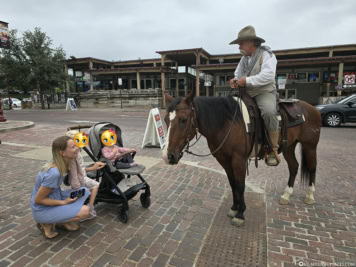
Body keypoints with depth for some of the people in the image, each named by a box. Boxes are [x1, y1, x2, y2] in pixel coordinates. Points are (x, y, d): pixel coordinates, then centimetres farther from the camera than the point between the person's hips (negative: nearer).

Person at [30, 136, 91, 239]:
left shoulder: (62, 164, -6)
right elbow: (38, 200, -22)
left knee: (85, 191, -3)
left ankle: (63, 221, 7)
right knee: (85, 211, -18)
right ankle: (46, 224, -1)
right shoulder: (53, 172, -32)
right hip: (42, 210, -8)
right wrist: (64, 202, -16)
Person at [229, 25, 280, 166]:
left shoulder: (266, 54, -6)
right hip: (246, 93, 8)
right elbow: (238, 74, 23)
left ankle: (273, 150, -21)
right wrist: (235, 80, -1)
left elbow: (268, 75, -21)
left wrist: (247, 80, -25)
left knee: (268, 112, -36)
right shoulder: (244, 58, 15)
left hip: (264, 92, -7)